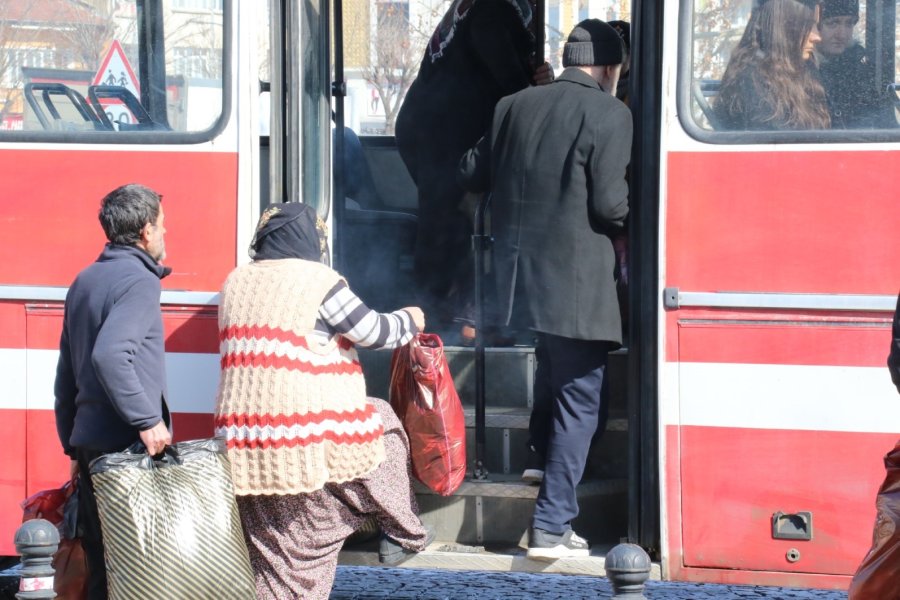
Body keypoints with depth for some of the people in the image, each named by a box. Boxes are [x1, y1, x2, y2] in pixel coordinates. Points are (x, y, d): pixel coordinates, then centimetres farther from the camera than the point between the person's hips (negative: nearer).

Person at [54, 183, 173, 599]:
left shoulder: (84, 281, 17)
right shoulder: (138, 280, -10)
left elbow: (66, 377, 21)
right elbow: (109, 355, -27)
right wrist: (148, 420, -25)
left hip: (89, 441, 9)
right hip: (127, 445, -9)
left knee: (102, 566, 11)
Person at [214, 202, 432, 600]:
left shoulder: (236, 282, 14)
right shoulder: (317, 281, -5)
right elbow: (374, 333, 0)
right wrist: (409, 321, 20)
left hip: (245, 445, 6)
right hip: (309, 435, -6)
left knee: (273, 552, 9)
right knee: (382, 423, 23)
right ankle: (403, 533, 26)